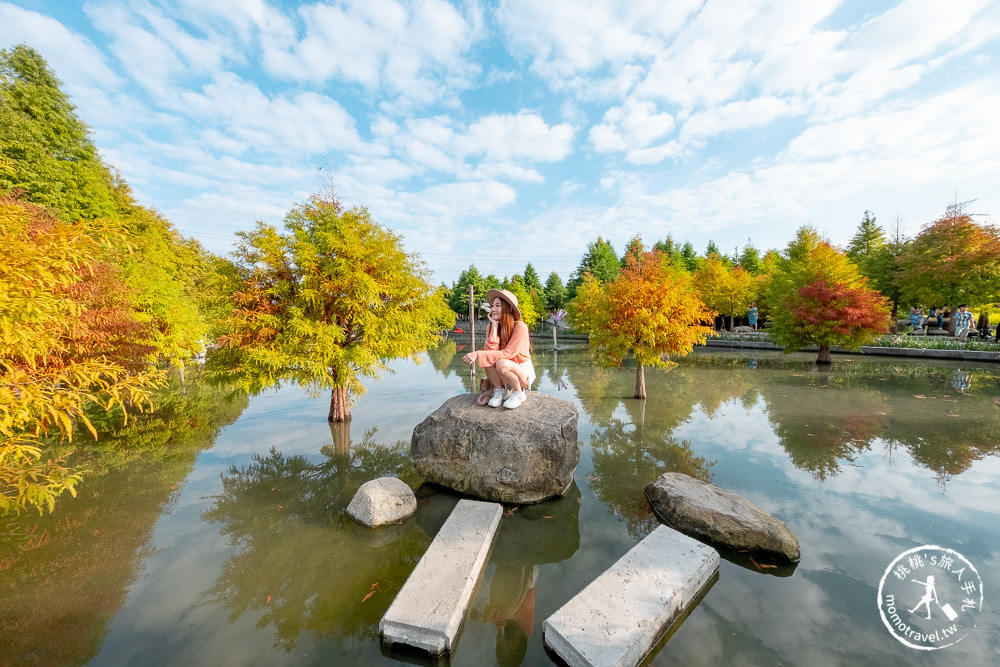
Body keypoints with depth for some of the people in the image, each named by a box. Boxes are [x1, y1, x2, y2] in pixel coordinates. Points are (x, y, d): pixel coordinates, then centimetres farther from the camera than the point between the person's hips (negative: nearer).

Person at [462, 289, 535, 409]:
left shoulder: (520, 327, -21)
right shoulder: (490, 327, -5)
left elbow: (507, 354, -27)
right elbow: (489, 351, -19)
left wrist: (478, 354, -32)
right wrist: (495, 326, -21)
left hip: (523, 373, -4)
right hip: (503, 377, 4)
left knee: (502, 363, -34)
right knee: (488, 360, -26)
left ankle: (519, 394, -7)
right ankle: (499, 390, -3)